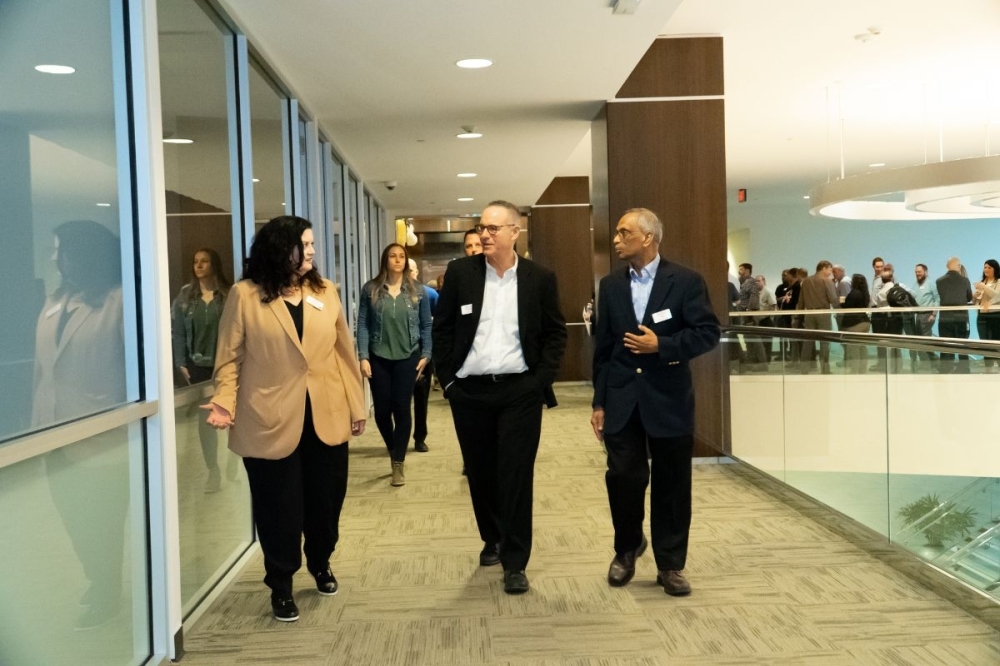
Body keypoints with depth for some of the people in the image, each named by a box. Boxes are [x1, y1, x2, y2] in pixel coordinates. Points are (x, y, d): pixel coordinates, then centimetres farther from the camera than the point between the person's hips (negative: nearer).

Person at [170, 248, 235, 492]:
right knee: (205, 420, 7)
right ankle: (213, 472, 17)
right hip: (197, 366, 2)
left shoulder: (230, 294, -4)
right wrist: (181, 364, -3)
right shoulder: (185, 296, 5)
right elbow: (177, 333, 4)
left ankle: (233, 467, 27)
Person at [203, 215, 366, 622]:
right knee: (280, 508, 6)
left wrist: (357, 406, 7)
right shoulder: (245, 295, -3)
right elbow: (230, 357, -2)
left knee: (326, 499, 13)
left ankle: (321, 565, 40)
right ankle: (281, 586, 26)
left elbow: (344, 351, 8)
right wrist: (226, 401, -18)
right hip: (271, 421, -3)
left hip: (327, 418, 4)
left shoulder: (325, 291, 7)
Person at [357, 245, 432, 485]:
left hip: (407, 358, 0)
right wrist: (363, 357, -8)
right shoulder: (370, 289, 0)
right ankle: (393, 452, 31)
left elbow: (426, 325, 5)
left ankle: (399, 464, 11)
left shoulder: (418, 290, 2)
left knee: (402, 409, 0)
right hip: (378, 358, 1)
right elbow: (363, 325, -2)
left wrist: (425, 354, -2)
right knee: (382, 410, 5)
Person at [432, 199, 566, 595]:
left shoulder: (540, 278, -1)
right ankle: (492, 539, 35)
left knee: (517, 476, 0)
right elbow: (442, 328, 5)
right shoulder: (460, 272, 0)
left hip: (520, 392, -1)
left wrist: (541, 380, -3)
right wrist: (447, 379, 0)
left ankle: (515, 562, 9)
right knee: (480, 472, 13)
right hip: (469, 392, 2)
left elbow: (556, 333, 5)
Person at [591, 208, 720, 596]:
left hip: (668, 400, -2)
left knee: (672, 484, 6)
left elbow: (708, 333, -7)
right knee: (623, 478, 2)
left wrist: (662, 345, -18)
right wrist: (599, 402, 6)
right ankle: (627, 548, 27)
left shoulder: (685, 281, -3)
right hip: (622, 400, 2)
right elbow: (604, 347, 8)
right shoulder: (610, 285, 8)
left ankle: (670, 564, 20)